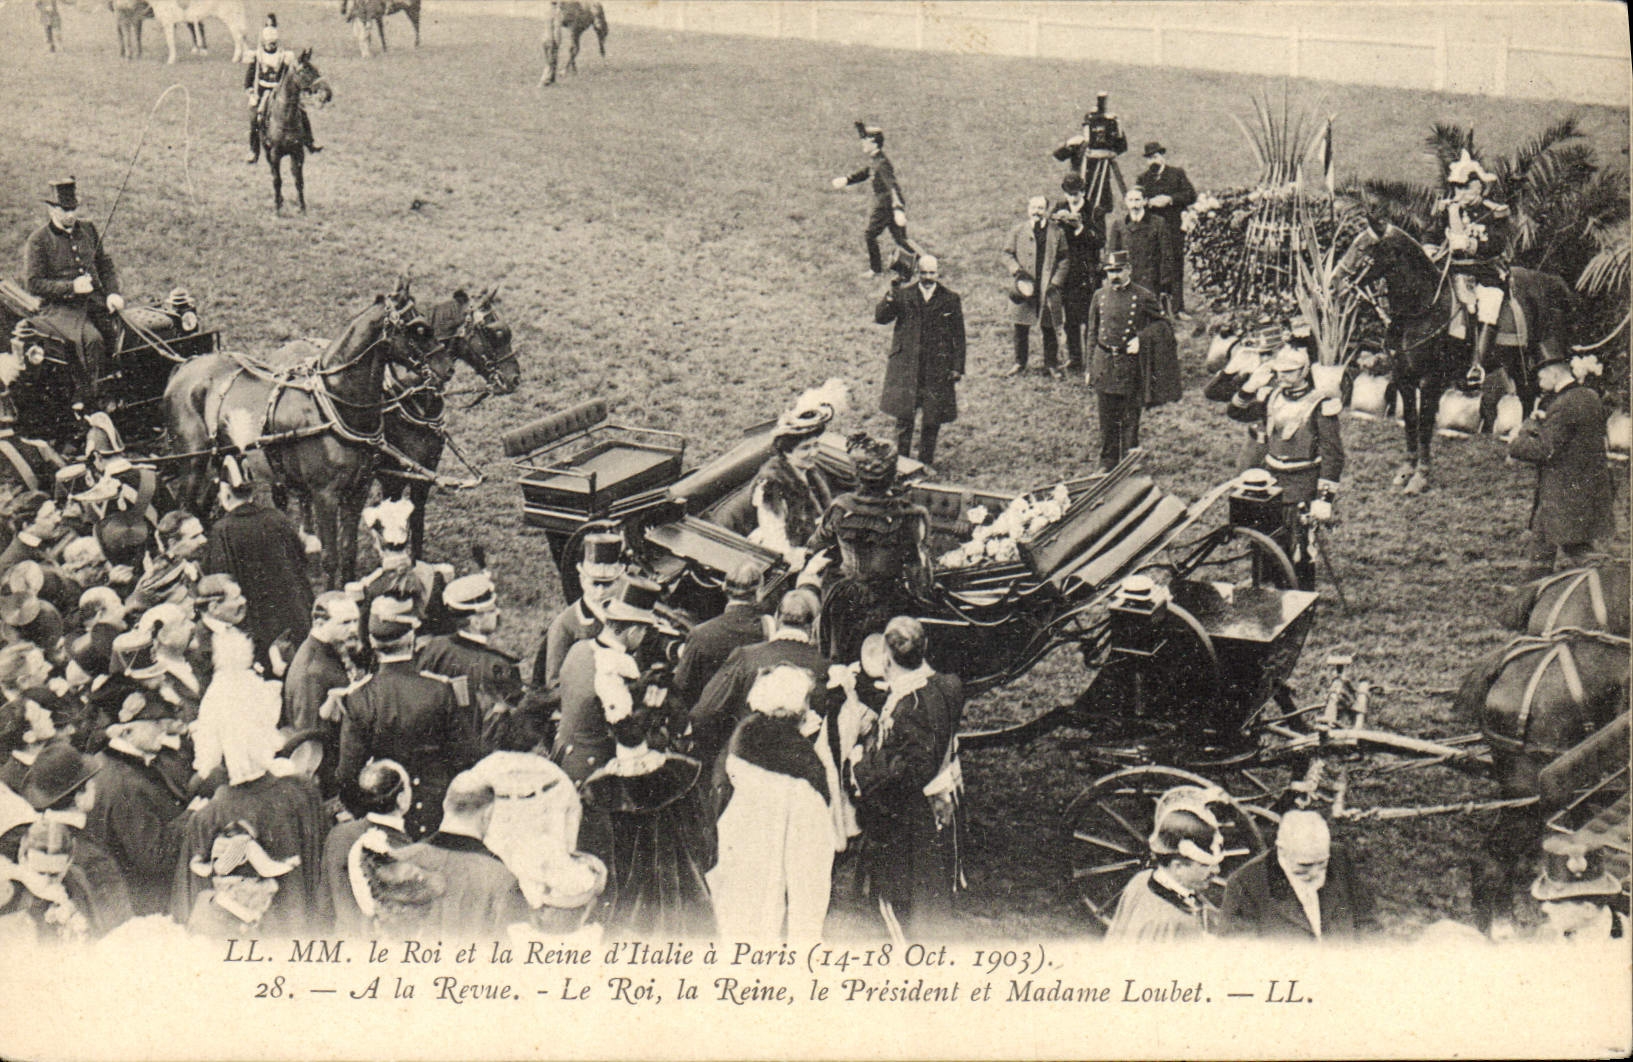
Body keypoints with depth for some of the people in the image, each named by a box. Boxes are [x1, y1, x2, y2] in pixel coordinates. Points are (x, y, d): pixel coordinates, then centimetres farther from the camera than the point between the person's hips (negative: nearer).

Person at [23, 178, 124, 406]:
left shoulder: (88, 230, 13)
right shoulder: (38, 241, -3)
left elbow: (106, 264, 17)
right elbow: (33, 284, -7)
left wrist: (112, 293, -2)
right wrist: (72, 287, -19)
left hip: (94, 299, 5)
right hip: (58, 307, -5)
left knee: (117, 325, -24)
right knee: (92, 338, -31)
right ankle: (86, 400, -19)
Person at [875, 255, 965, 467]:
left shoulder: (951, 299, 3)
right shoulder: (903, 294, 4)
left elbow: (959, 336, 5)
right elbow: (880, 317, -4)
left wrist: (957, 367, 1)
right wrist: (890, 298, -21)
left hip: (938, 366, 0)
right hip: (906, 365, 0)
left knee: (933, 417, 5)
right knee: (904, 414, 1)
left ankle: (926, 462, 17)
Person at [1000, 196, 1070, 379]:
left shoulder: (1057, 232, 2)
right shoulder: (1017, 231, 5)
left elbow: (1065, 259, 3)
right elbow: (1008, 253, 10)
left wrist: (1056, 282, -6)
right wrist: (1016, 270, -7)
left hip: (1048, 288, -1)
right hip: (1026, 287, 1)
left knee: (1049, 328, 5)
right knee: (1021, 326, 5)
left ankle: (1051, 363, 17)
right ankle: (1019, 363, 18)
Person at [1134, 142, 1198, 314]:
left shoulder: (1177, 174, 10)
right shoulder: (1142, 179, 15)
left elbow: (1191, 195, 2)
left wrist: (1170, 199, -10)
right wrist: (1150, 202, -13)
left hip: (1174, 228, -1)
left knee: (1176, 267, -2)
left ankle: (1178, 307, 1)